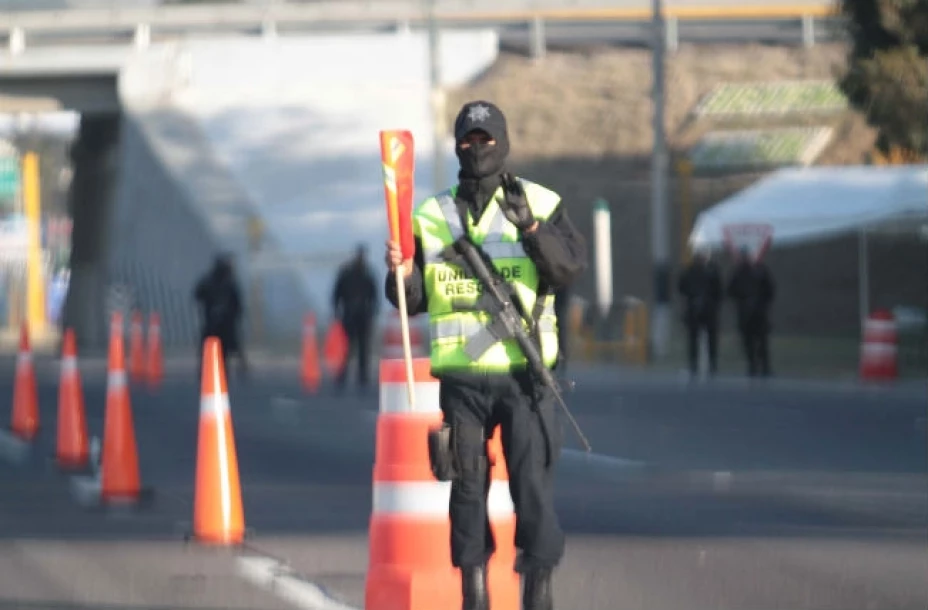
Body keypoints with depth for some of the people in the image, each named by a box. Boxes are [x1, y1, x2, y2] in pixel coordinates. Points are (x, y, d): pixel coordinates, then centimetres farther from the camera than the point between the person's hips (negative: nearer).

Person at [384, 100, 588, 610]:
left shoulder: (540, 204, 5)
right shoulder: (431, 217, 11)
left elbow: (571, 266, -8)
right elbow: (414, 300, 11)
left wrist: (531, 227, -22)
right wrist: (401, 274, -10)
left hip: (524, 372, -2)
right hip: (461, 375, 2)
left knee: (532, 480, -7)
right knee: (468, 483, 3)